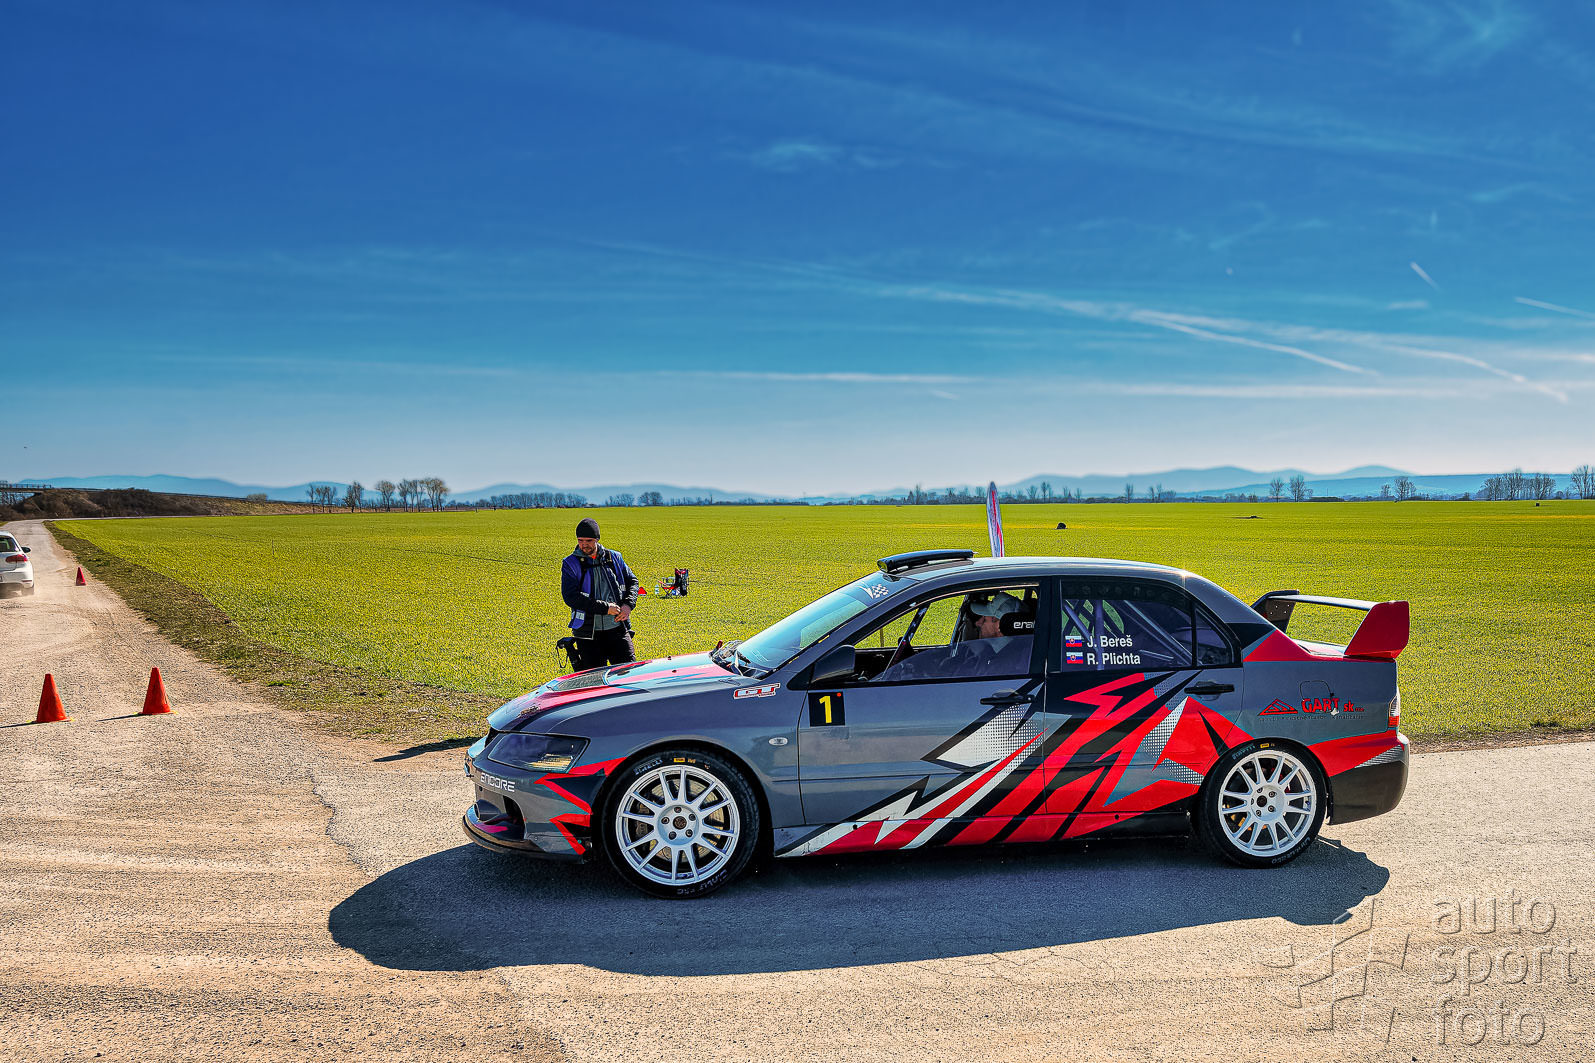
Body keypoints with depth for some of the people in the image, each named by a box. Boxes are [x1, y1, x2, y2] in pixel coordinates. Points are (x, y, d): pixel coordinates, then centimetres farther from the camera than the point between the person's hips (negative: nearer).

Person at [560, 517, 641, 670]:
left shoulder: (614, 557, 8)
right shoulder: (571, 564, -2)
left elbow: (632, 581, 17)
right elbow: (570, 597, -14)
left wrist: (628, 604, -4)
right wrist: (605, 608, -18)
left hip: (618, 628, 2)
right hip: (589, 634, -2)